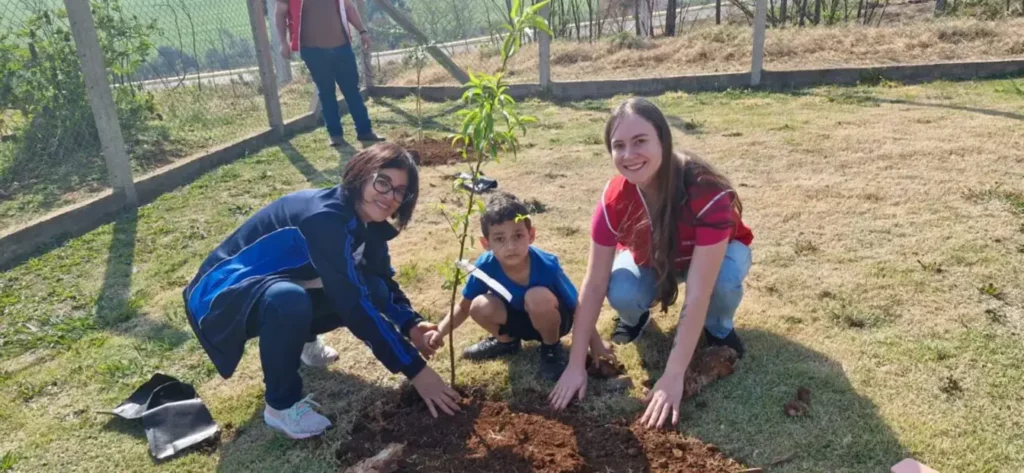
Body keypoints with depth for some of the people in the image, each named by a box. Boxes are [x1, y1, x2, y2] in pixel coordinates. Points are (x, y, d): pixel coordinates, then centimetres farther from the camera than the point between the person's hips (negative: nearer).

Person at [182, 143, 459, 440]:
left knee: (373, 292, -7)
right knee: (290, 300, -39)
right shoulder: (324, 217, -31)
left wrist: (412, 325, -16)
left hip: (273, 287, 8)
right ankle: (281, 405, -13)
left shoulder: (367, 222, -5)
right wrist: (414, 369, -32)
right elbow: (352, 305, -34)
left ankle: (298, 338, 19)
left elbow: (384, 282, 5)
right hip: (223, 293, -8)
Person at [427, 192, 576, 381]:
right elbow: (464, 307, -10)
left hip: (551, 319, -3)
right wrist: (440, 332, -26)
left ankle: (552, 348, -5)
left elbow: (577, 307, -21)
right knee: (480, 306, -26)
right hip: (518, 319, 3)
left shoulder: (547, 266, -33)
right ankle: (507, 341, 9)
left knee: (538, 297, -37)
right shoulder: (485, 266, -26)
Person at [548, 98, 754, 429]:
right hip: (651, 257, 2)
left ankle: (718, 328, -1)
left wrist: (673, 377, -44)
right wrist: (576, 364, -26)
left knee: (725, 281, -37)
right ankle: (635, 318, 7)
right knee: (621, 294, -31)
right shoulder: (614, 199, -30)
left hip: (715, 252, -1)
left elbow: (698, 294, -42)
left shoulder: (708, 194, -41)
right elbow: (594, 285, -25)